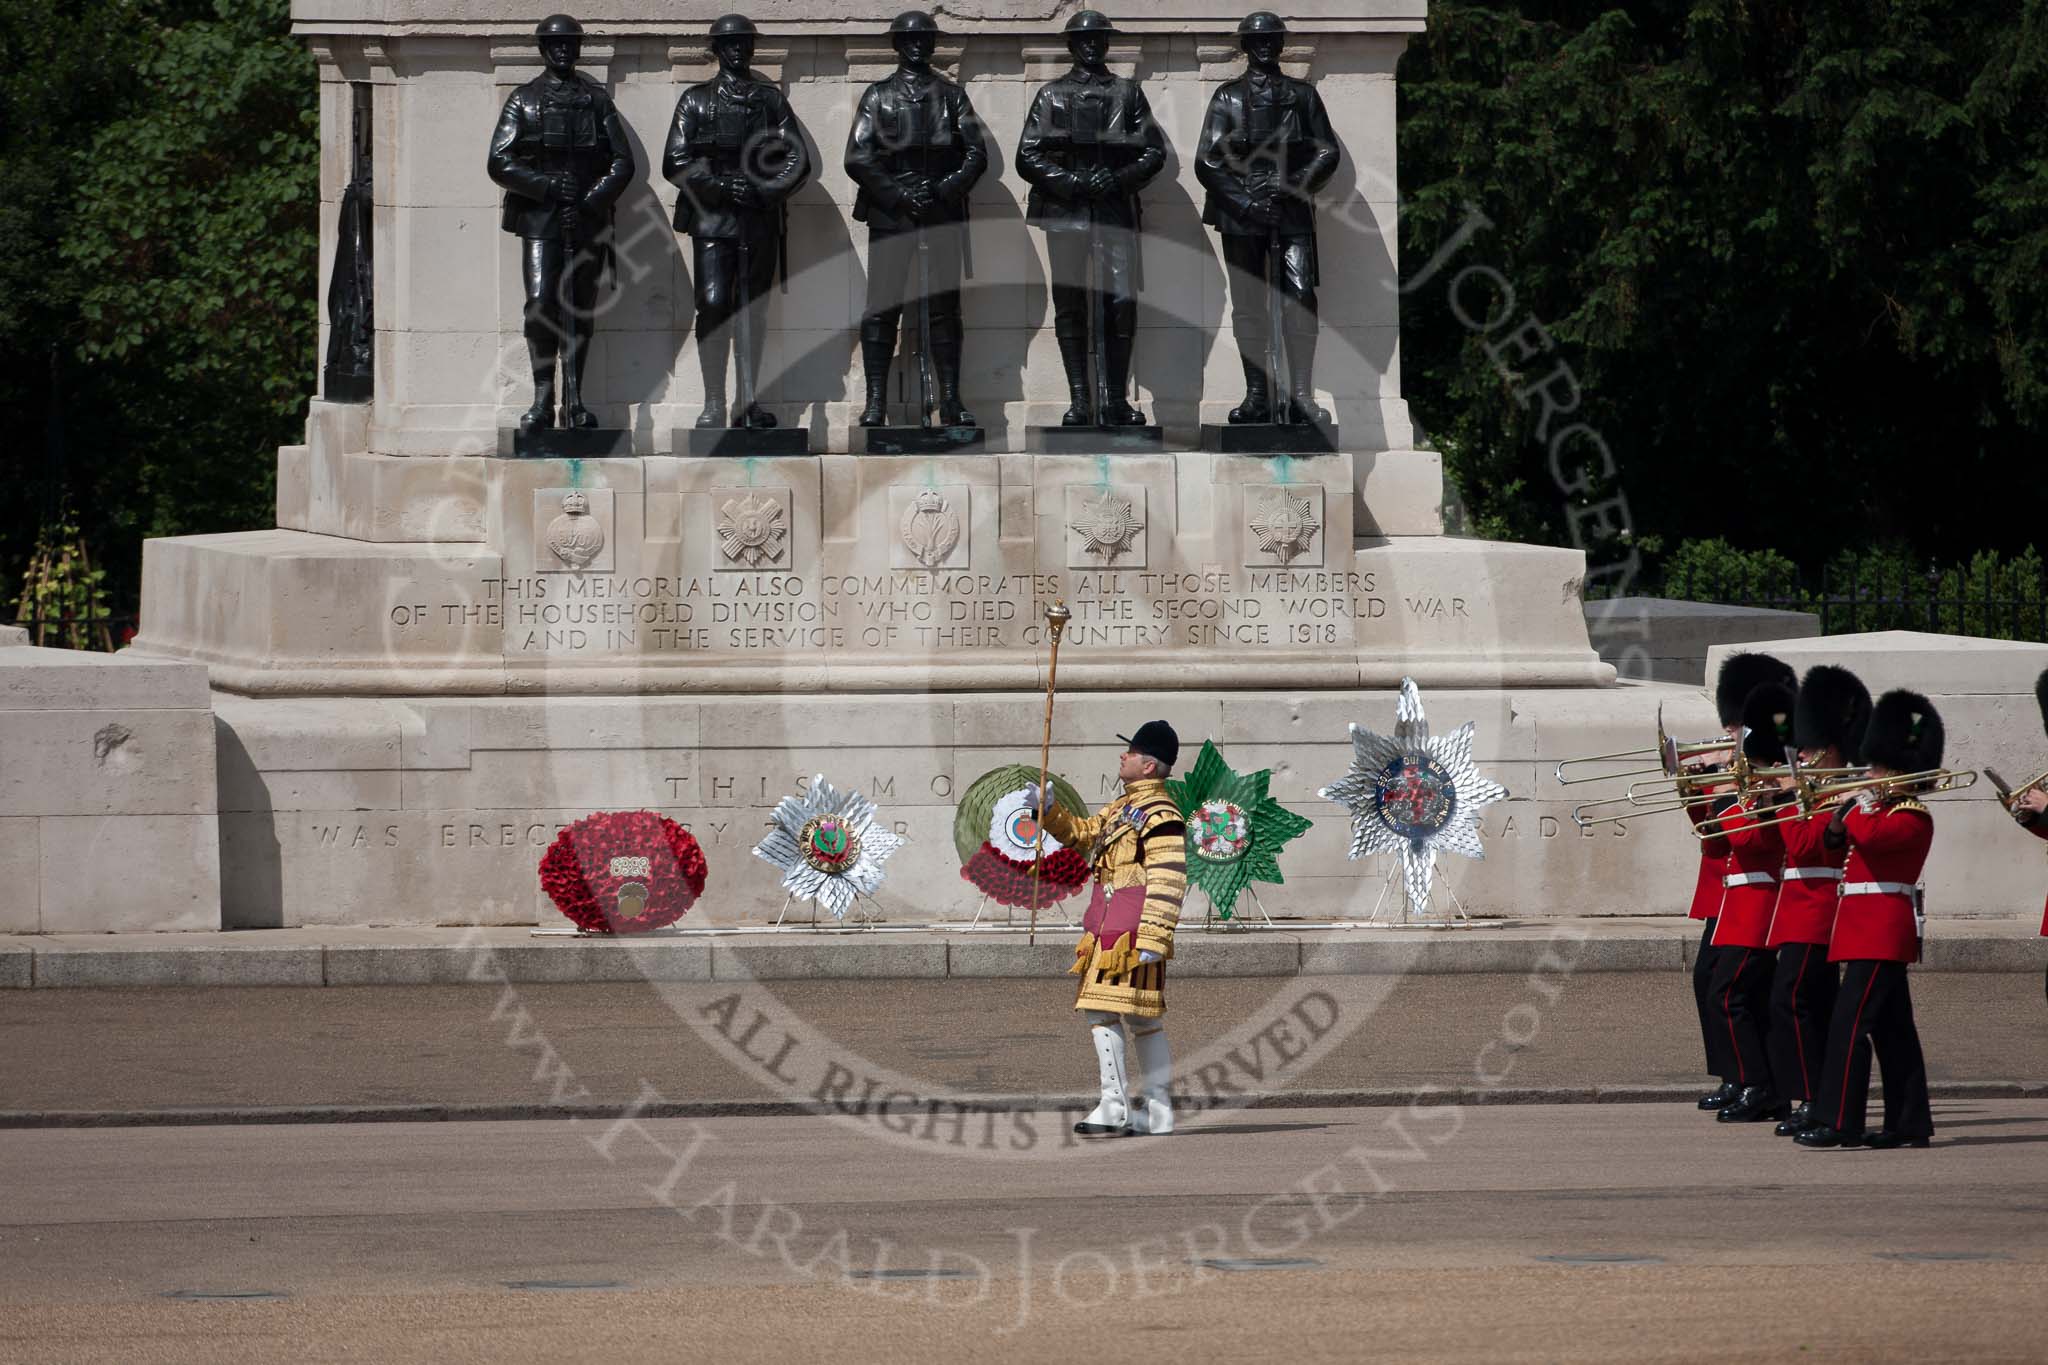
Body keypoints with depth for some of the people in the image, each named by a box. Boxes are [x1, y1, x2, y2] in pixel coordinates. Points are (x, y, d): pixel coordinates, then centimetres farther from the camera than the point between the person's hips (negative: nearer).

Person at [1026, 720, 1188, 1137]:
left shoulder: (1160, 816, -13)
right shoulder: (1124, 807, 18)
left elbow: (1167, 884, -19)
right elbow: (1081, 833, 32)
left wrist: (1151, 941, -23)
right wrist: (1046, 808, 17)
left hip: (1129, 933, -10)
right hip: (1107, 931, 10)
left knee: (1101, 1011, -12)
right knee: (1144, 1019, 10)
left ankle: (1115, 1106, -13)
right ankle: (1156, 1112, 13)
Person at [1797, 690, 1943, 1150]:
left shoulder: (1912, 817, -12)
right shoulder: (1884, 810, 18)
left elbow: (1869, 836, -29)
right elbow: (1838, 840, 20)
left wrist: (1860, 802, -12)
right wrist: (1839, 820, 1)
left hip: (1881, 933, -10)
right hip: (1873, 931, 10)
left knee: (1850, 1022, -14)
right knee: (1892, 1029, 11)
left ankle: (1839, 1123, -17)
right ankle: (1909, 1123, 14)